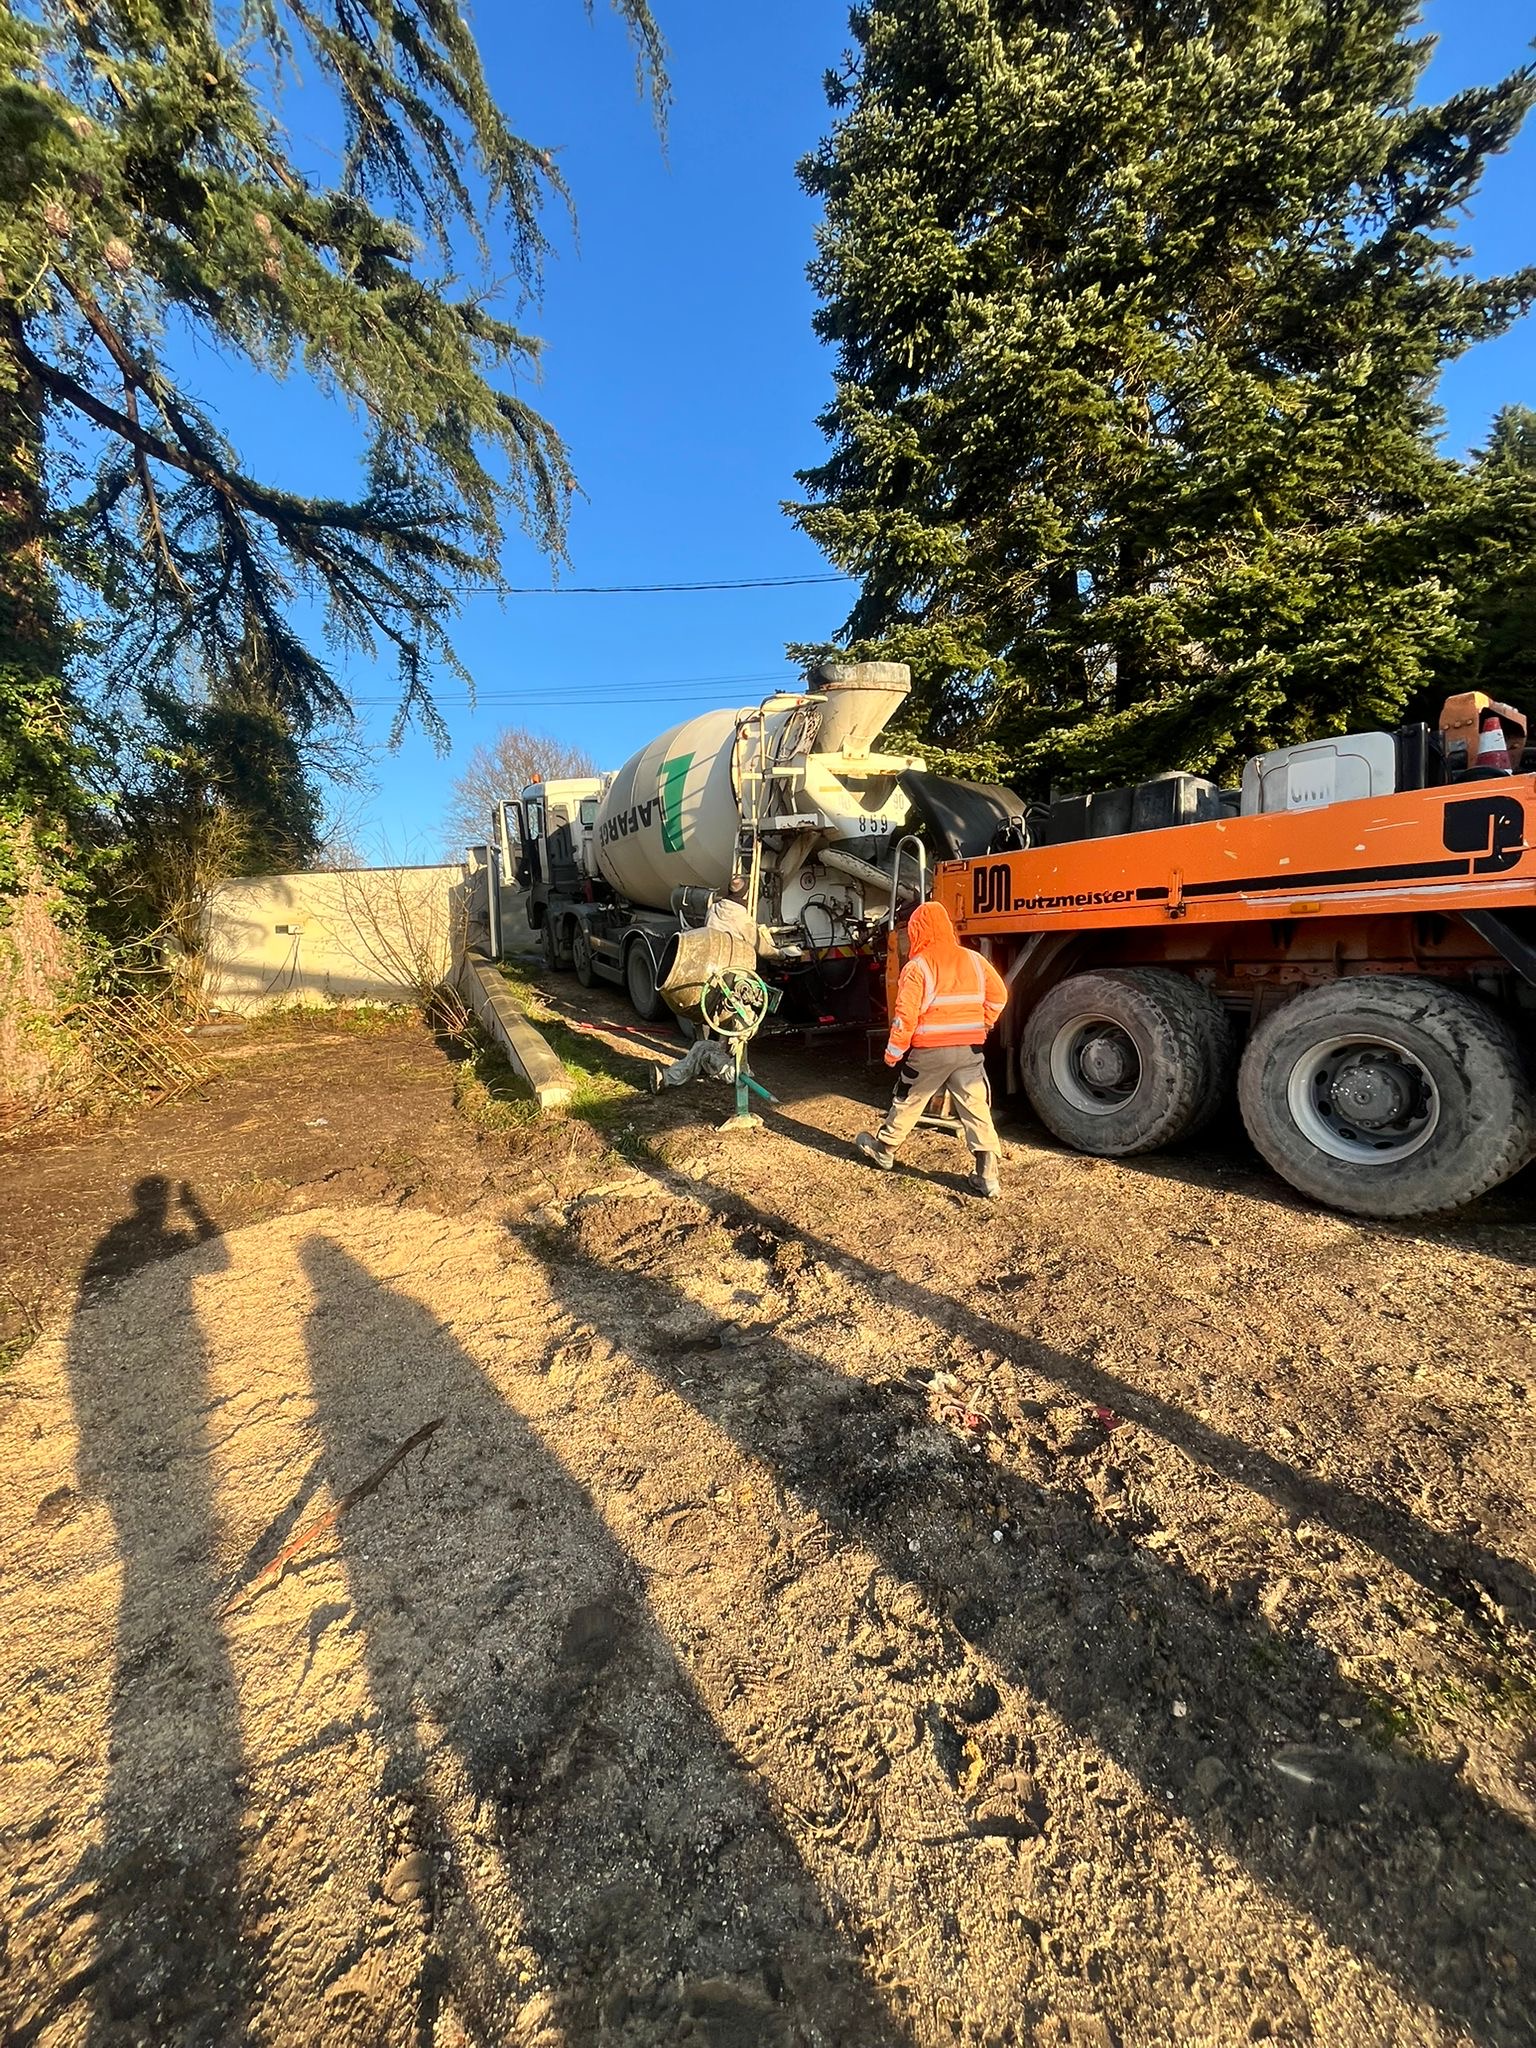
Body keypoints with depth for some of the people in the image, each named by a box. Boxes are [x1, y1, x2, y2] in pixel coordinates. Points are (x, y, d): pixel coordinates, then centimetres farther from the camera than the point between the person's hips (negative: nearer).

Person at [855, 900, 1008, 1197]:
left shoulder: (917, 967, -11)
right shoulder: (973, 959, 6)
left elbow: (905, 1016, -15)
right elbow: (998, 996, 12)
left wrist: (893, 1052, -5)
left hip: (929, 1051, -4)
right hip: (969, 1050, 4)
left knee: (907, 1103, 14)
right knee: (977, 1110, 5)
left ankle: (882, 1150, 33)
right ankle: (988, 1177, 5)